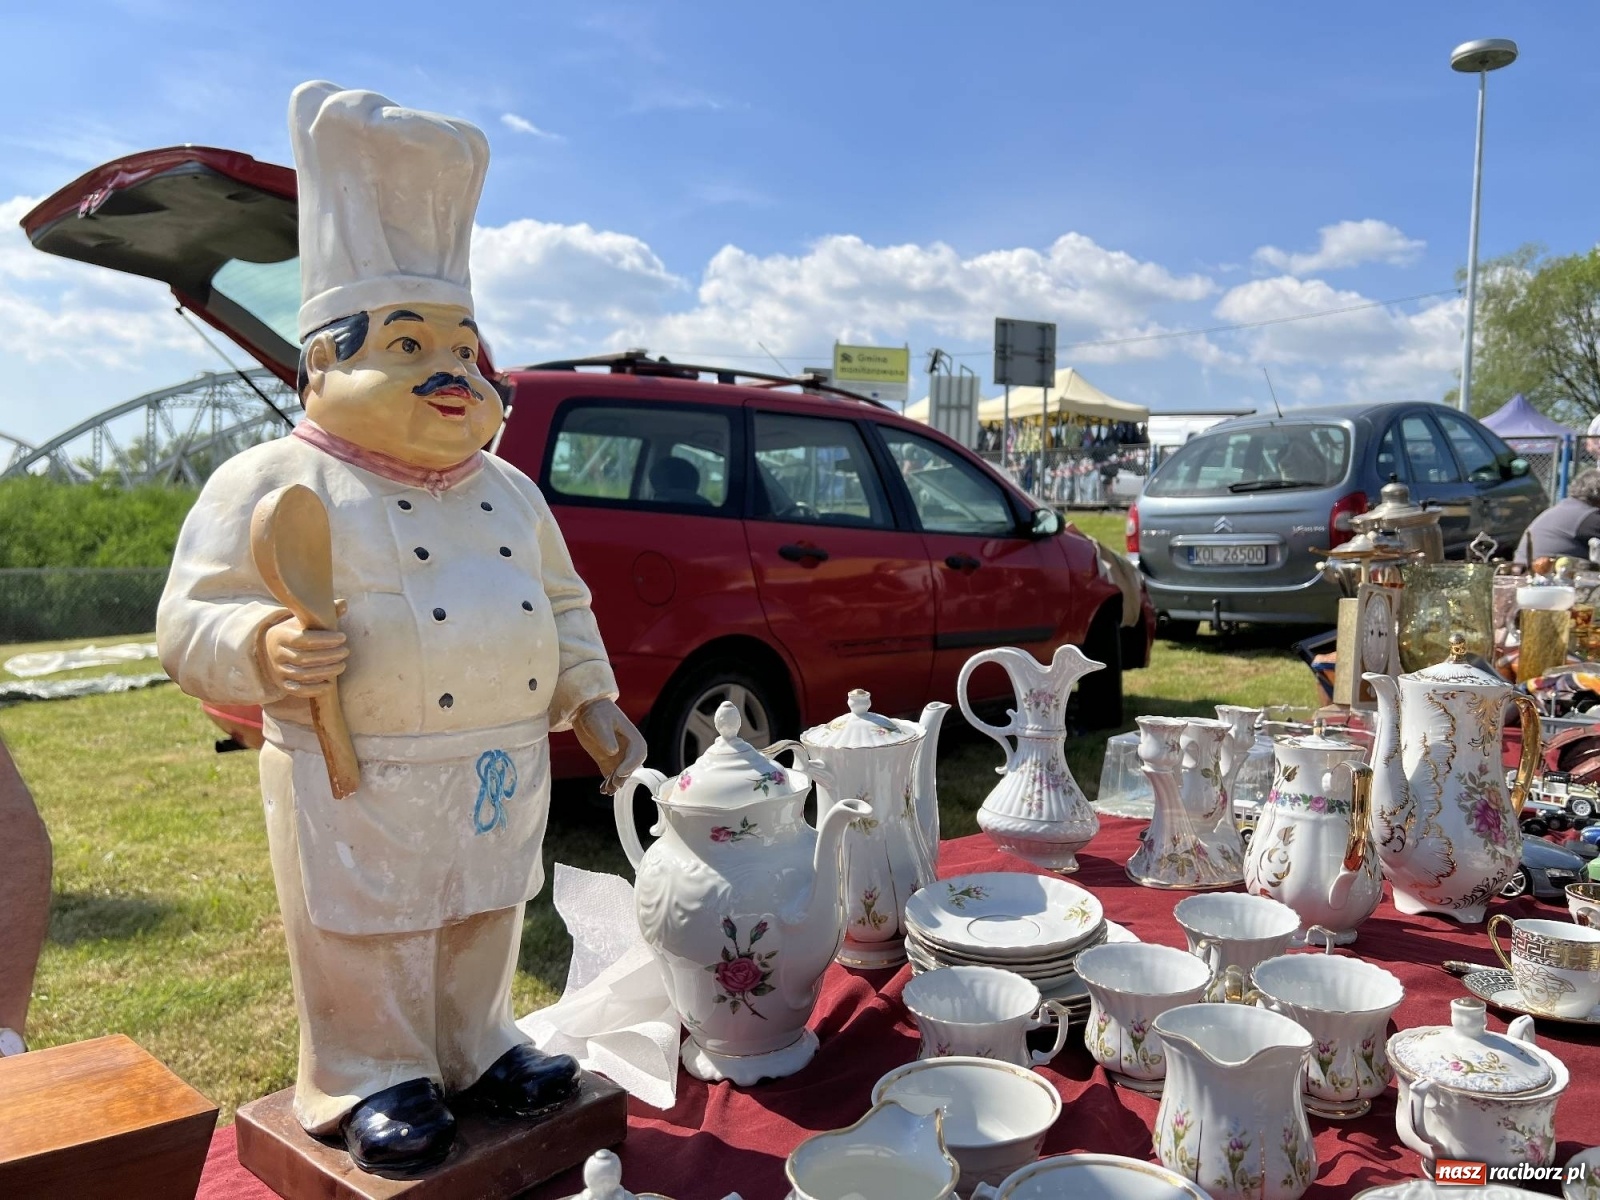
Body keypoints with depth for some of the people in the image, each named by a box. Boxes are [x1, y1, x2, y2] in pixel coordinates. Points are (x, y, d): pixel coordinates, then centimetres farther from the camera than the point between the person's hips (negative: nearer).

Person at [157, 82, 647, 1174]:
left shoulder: (509, 492, 9)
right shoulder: (271, 484, -8)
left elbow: (565, 605, 18)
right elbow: (190, 621, -10)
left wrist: (593, 699, 11)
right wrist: (264, 646, -30)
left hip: (503, 772, 6)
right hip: (357, 782, -5)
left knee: (483, 931, 20)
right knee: (368, 952, 11)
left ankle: (476, 1045, 41)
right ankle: (375, 1077, 32)